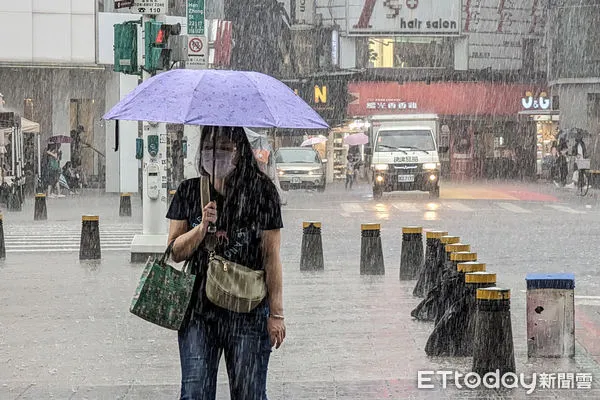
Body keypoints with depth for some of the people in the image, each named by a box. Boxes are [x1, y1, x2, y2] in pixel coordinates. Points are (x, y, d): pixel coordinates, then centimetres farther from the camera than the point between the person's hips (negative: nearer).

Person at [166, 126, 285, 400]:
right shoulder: (189, 192, 5)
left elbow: (271, 256, -3)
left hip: (248, 313, -2)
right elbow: (175, 252, 6)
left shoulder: (262, 192, -3)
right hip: (198, 312, 2)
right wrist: (201, 228, -14)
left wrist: (276, 313, -5)